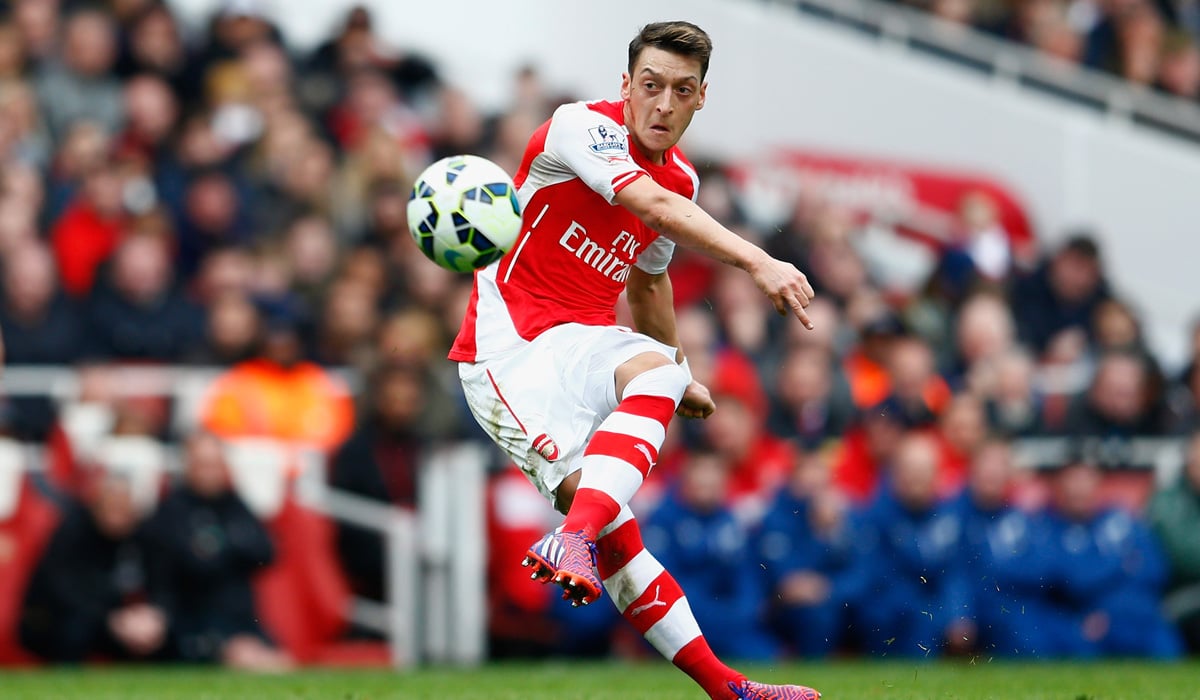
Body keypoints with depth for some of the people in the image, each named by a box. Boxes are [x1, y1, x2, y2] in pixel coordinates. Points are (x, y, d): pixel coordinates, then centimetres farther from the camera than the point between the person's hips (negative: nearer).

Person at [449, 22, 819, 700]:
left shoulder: (682, 179, 11)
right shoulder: (580, 127, -13)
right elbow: (654, 207, -30)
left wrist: (681, 377, 40)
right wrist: (758, 261, -41)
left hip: (582, 347, 6)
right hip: (509, 347, -6)